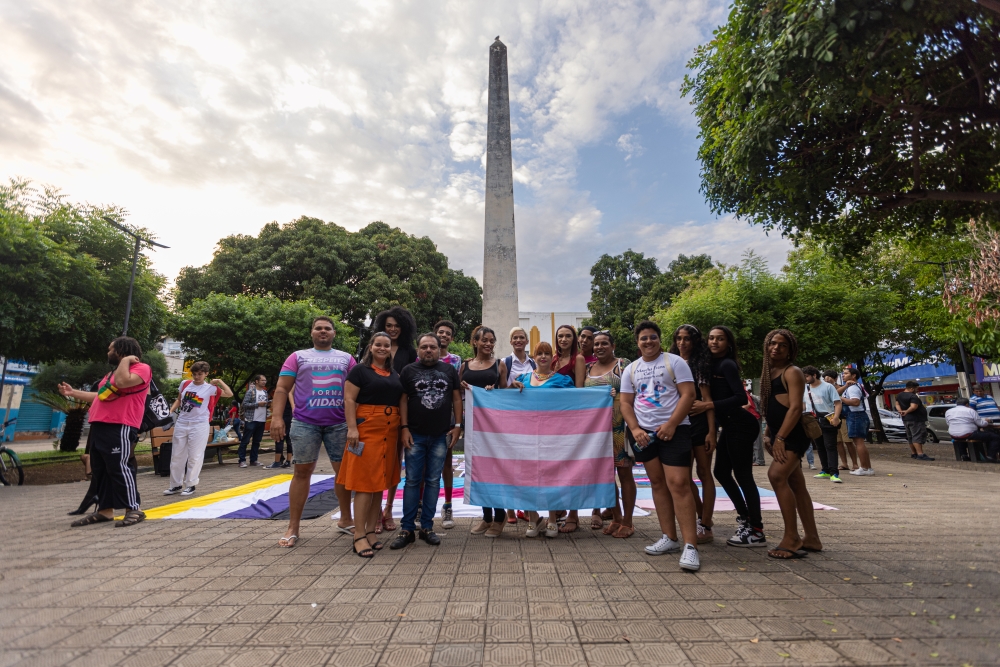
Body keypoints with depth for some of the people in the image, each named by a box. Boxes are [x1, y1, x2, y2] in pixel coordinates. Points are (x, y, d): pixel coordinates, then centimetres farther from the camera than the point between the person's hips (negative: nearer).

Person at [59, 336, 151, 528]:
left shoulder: (141, 368, -7)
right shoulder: (113, 373, 25)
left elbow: (122, 382, -25)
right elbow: (101, 396, 31)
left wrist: (125, 360, -11)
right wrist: (73, 393, 29)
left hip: (120, 428, -10)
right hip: (99, 427, 10)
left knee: (119, 467, -11)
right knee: (100, 470, 11)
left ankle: (134, 510, -5)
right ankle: (105, 510, 19)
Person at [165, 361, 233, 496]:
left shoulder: (210, 388, -5)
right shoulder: (185, 384, 6)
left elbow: (229, 394, -10)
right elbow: (179, 400, 17)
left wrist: (219, 381, -11)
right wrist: (171, 411, 3)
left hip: (199, 425, -4)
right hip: (181, 423, 4)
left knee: (195, 456, 2)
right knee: (176, 455, 11)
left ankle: (191, 485, 14)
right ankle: (176, 485, 24)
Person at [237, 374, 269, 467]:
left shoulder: (265, 392, 12)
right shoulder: (250, 391, -8)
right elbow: (245, 404, -13)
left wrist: (268, 403, -2)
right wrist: (258, 404, -18)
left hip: (261, 421, 7)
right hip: (251, 420, -7)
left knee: (257, 441, 11)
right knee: (245, 440, 0)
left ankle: (253, 460, 18)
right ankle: (242, 460, 6)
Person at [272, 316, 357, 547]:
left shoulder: (346, 358, 11)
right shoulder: (298, 356, 8)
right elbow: (282, 389, 3)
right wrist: (277, 417, -9)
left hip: (339, 423, 2)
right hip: (305, 423, -1)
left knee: (343, 469, 9)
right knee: (302, 471, 4)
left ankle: (345, 520, 25)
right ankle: (293, 528, 16)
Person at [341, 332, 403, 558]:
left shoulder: (395, 375, 16)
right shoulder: (360, 370, -1)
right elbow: (349, 399, -8)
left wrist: (403, 429, 11)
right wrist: (352, 428, -17)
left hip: (390, 433, 6)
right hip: (367, 429, -6)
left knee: (380, 483, 9)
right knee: (365, 482, -5)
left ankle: (370, 532, 19)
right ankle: (359, 536, 2)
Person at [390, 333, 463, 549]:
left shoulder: (449, 370, 7)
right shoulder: (409, 371, 3)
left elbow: (456, 398, 7)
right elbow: (403, 400, 1)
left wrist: (457, 425, 0)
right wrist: (404, 428, -6)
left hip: (441, 436, 1)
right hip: (415, 435, -1)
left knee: (433, 481, 8)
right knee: (412, 480, 4)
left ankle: (427, 526, 19)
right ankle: (407, 529, 14)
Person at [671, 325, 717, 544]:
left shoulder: (699, 364, -4)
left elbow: (707, 399, -9)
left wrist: (711, 431, -15)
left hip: (699, 422, -5)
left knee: (704, 473, 3)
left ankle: (706, 527, 11)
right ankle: (703, 517, 28)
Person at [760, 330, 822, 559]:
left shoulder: (792, 372, -8)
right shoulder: (768, 372, 16)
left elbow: (795, 408, -17)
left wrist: (780, 438, -21)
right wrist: (768, 435, 15)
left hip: (794, 435, -9)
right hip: (779, 436, 9)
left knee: (777, 476, -20)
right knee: (796, 485, 12)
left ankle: (791, 539, -12)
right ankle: (812, 538, 21)